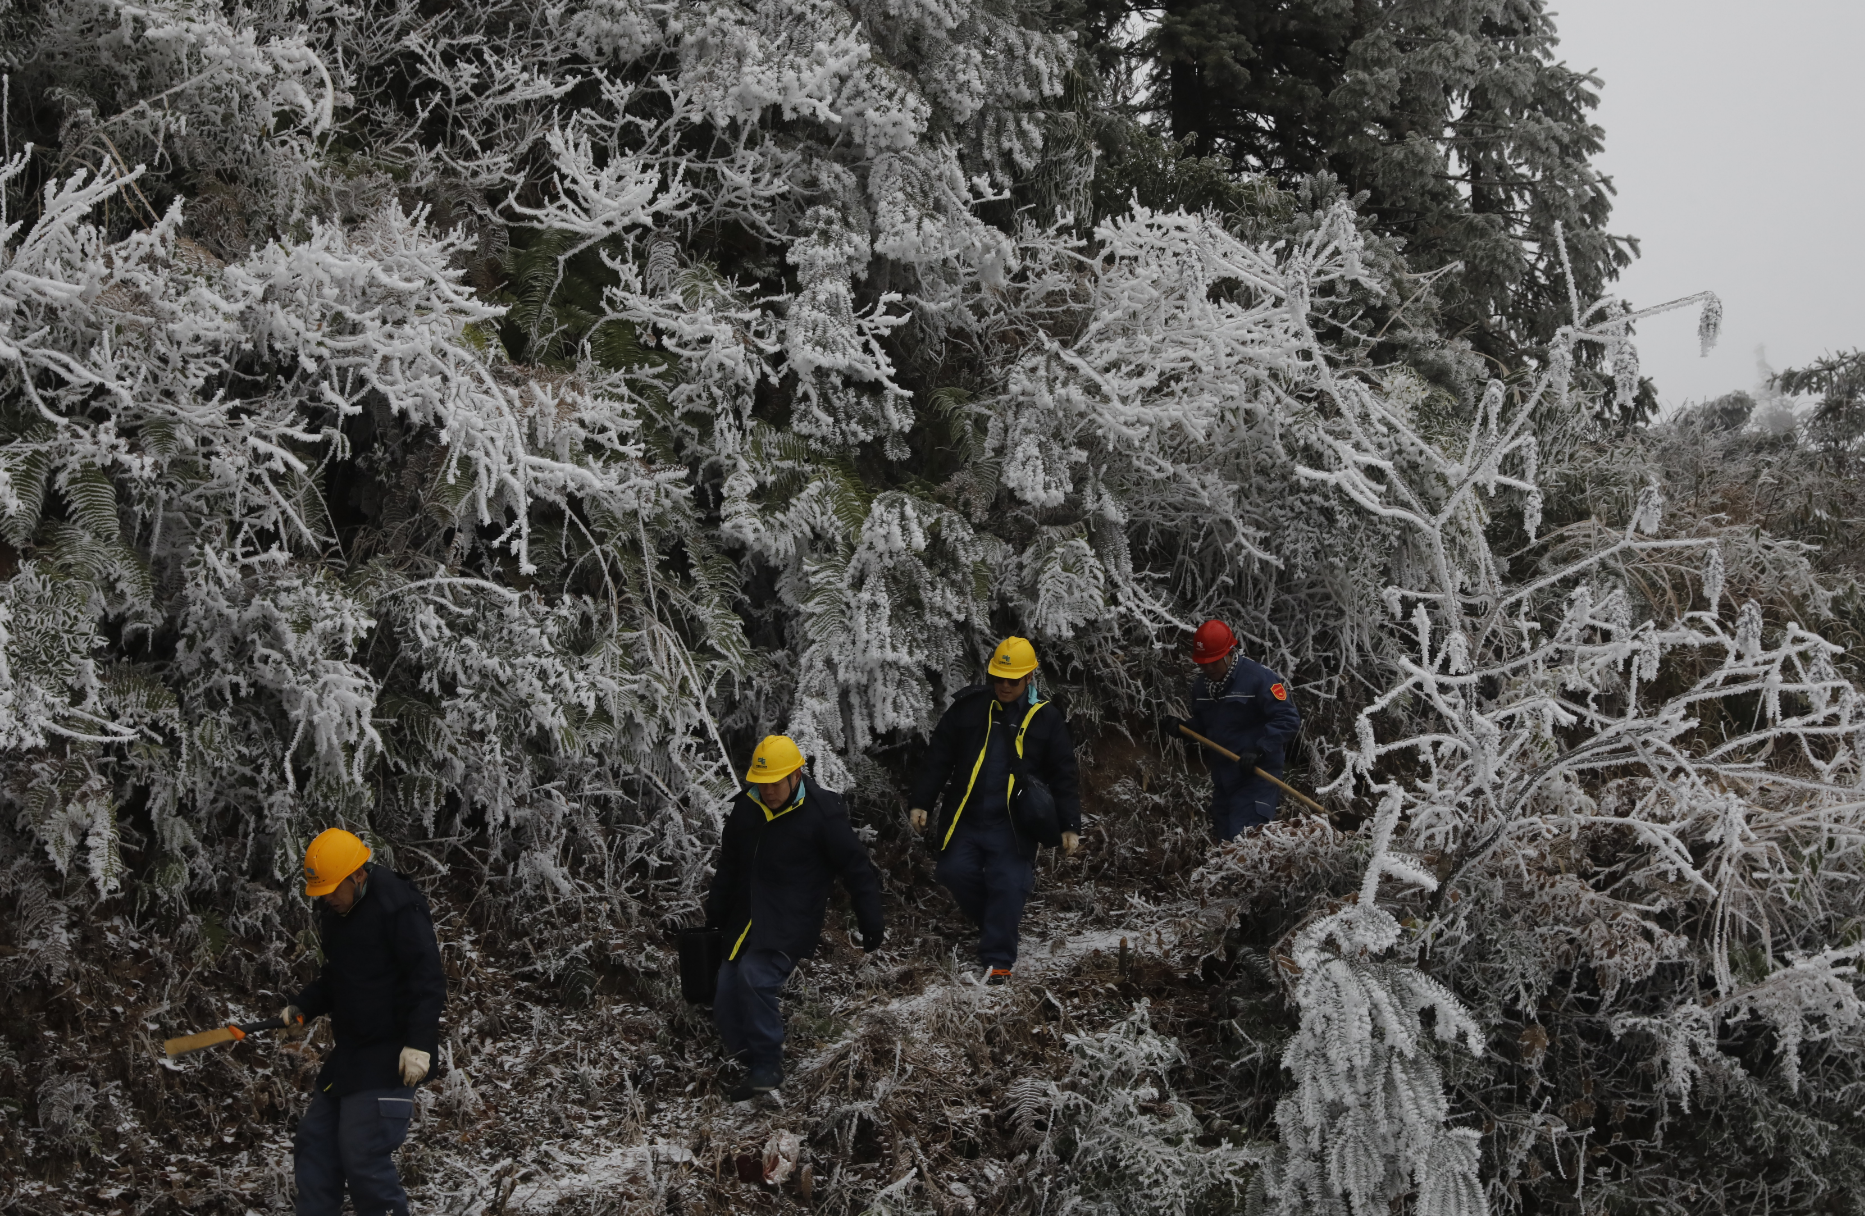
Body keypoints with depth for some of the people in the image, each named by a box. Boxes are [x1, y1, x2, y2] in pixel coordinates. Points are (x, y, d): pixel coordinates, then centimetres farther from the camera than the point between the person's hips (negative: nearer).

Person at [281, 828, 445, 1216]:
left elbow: (428, 980, -20)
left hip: (392, 1054, -9)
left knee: (361, 1154, -13)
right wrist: (302, 1007, 10)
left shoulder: (398, 905, -16)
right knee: (315, 1141, 9)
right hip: (350, 1050, 9)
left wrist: (419, 1044, -25)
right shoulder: (333, 913, 12)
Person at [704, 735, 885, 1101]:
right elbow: (727, 868, 20)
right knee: (726, 1005, 0)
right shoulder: (746, 808, 5)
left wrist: (871, 925, -5)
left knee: (755, 975, -27)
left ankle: (767, 1066, -16)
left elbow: (857, 869, -6)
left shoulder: (822, 813, -12)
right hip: (744, 925, 7)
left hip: (790, 925, -6)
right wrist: (714, 918, 23)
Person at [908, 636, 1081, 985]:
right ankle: (997, 925, 22)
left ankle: (999, 958, 3)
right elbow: (938, 757, 5)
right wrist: (920, 802, 1)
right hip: (966, 816, 2)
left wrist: (1070, 826, -1)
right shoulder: (969, 706, 1)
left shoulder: (1046, 718, 0)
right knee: (955, 872, -4)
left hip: (1012, 825, -2)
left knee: (1007, 887, -8)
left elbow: (1063, 776, 4)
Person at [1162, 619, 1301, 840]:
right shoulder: (1201, 685, 9)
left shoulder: (1258, 678, -15)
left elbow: (1288, 719, -17)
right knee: (1226, 840, 11)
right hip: (1222, 778, 8)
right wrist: (1180, 728, -1)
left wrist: (1259, 751, -25)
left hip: (1256, 775, -8)